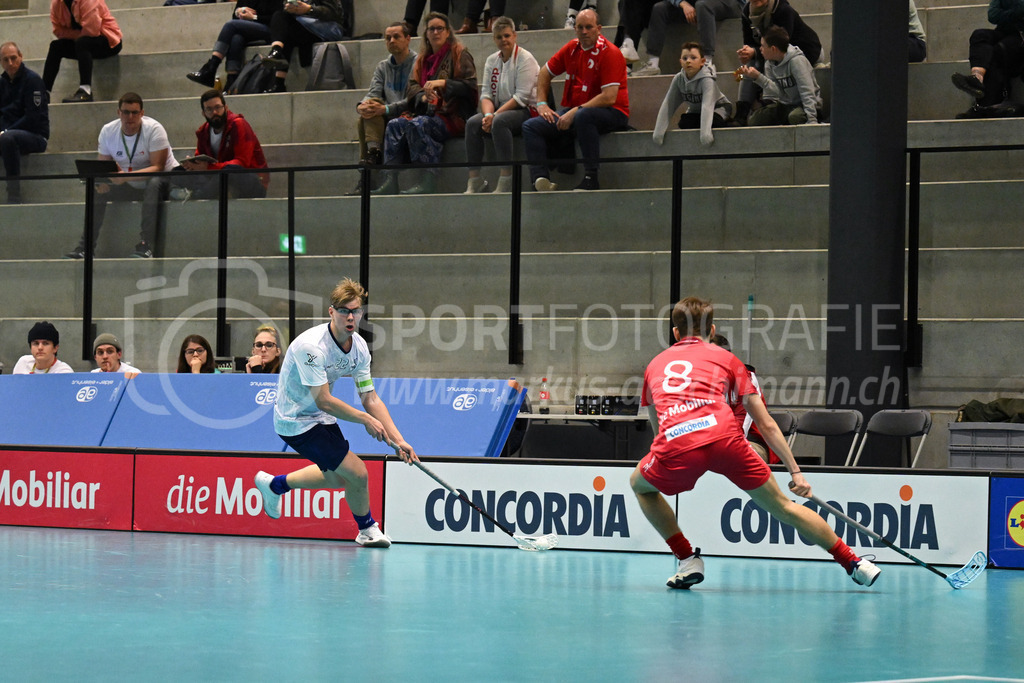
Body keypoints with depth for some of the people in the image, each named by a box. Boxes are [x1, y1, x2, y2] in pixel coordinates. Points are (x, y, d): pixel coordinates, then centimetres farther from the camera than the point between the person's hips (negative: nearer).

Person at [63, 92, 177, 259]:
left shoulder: (153, 129, -20)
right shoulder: (108, 131, -5)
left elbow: (158, 167, -27)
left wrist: (126, 176, -40)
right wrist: (102, 179, -25)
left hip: (162, 182, -5)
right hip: (130, 188, 5)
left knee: (154, 184, -37)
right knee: (98, 190, -11)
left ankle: (146, 245, -42)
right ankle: (84, 247, -10)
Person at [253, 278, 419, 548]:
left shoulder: (359, 347, -6)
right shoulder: (311, 346, -30)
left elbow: (370, 398, -2)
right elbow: (323, 401, -28)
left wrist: (397, 439, -11)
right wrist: (366, 420, -21)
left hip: (321, 417, 9)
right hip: (298, 421, -9)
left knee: (337, 478, 23)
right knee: (357, 473, -12)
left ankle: (274, 484, 43)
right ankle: (367, 529, 15)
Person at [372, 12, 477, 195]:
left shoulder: (459, 54, 4)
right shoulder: (423, 59, 22)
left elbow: (470, 86, -7)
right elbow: (411, 88, 12)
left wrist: (442, 83, -19)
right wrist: (424, 96, -10)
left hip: (453, 116, -6)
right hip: (428, 113, 6)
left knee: (417, 125, -32)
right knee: (395, 124, -20)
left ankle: (428, 181, -35)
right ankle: (390, 181, -31)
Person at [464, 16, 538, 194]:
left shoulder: (525, 59, -7)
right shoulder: (492, 61, 13)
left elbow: (521, 96, -15)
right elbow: (486, 94, 8)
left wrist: (495, 115, -20)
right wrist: (488, 115, -14)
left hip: (527, 111, -6)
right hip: (500, 110, 6)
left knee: (499, 121, -36)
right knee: (472, 123, -21)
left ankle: (506, 180, -35)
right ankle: (474, 181, -21)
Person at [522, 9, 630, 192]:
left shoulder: (609, 53, -12)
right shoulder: (572, 48, 8)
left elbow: (609, 97, -21)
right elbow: (545, 73, 24)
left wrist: (575, 112, -23)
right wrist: (541, 103, 10)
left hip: (611, 114, -7)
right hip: (573, 112, 7)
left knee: (583, 117, -41)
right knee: (531, 127, -8)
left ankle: (591, 179, -37)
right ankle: (540, 178, -28)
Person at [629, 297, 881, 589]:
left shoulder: (655, 364, 31)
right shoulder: (725, 358, 26)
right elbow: (766, 425, 24)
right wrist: (795, 471, 28)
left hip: (675, 445, 0)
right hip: (725, 436, 0)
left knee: (640, 485, 32)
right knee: (781, 506, 16)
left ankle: (687, 559, 21)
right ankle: (853, 562, 19)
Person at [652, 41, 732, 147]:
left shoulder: (707, 80, -32)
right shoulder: (678, 79, -17)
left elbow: (707, 105, -45)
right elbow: (667, 104, -19)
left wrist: (705, 133, -58)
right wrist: (659, 131, -28)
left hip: (718, 107, -5)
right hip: (695, 110, 5)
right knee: (684, 123, -24)